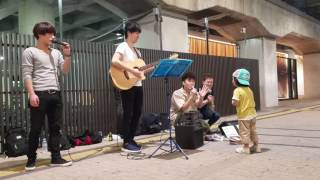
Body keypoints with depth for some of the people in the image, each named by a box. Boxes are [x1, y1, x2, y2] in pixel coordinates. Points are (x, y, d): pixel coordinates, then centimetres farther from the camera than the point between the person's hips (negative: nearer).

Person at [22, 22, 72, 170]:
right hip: (40, 94, -5)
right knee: (36, 128, 0)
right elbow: (27, 75, -6)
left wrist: (67, 55, 3)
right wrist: (31, 94, -17)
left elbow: (65, 70, 15)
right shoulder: (30, 52, 2)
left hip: (55, 94, 5)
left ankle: (56, 158, 12)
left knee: (55, 127, 6)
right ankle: (31, 159, 12)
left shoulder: (56, 53, 19)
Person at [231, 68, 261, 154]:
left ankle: (246, 147, 7)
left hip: (243, 116, -7)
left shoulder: (237, 90, -16)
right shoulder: (249, 90, 8)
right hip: (252, 114, 7)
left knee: (244, 132, 2)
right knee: (253, 131, 16)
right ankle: (255, 146, 23)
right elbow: (253, 103, 11)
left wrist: (233, 101, -5)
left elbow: (235, 103, -24)